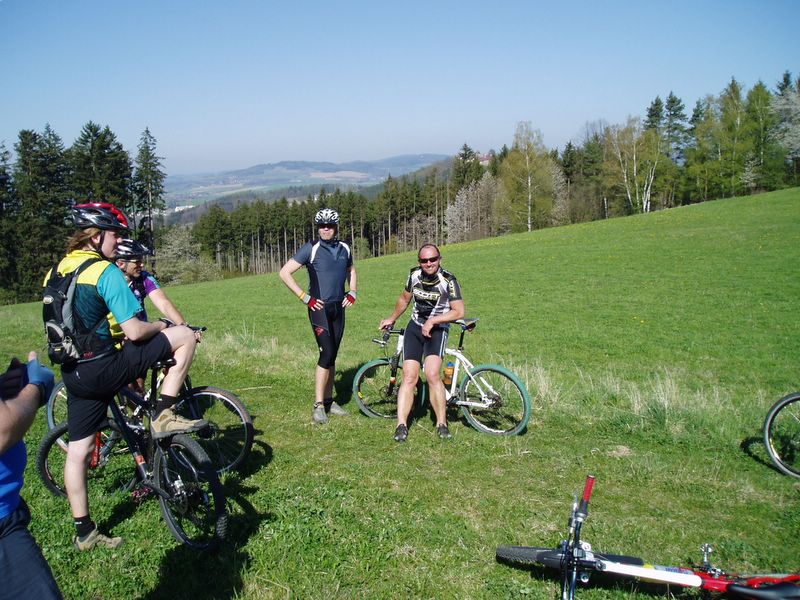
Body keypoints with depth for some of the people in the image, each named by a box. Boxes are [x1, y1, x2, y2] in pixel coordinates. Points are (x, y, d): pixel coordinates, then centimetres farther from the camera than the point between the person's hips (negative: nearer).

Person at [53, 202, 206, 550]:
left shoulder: (58, 271, 12)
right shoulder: (105, 271, -14)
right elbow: (135, 332, -18)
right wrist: (161, 326, 3)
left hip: (73, 374, 9)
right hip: (103, 368, -8)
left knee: (78, 452, 15)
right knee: (185, 335, -3)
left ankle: (84, 533, 27)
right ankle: (164, 417, -1)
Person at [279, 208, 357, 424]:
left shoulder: (344, 248, 9)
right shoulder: (311, 249, -8)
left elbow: (351, 271, 29)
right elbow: (285, 272, -10)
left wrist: (352, 293, 13)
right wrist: (305, 298, -12)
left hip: (338, 308, 6)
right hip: (319, 308, -5)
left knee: (332, 356, 10)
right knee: (327, 353, -14)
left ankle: (329, 401, 20)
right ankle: (318, 405, -8)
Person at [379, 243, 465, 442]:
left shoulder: (448, 281, -14)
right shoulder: (414, 275, -1)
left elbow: (459, 311, -15)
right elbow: (405, 299, 18)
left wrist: (433, 321, -19)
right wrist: (392, 319, 25)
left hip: (437, 330, -3)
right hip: (414, 328, 3)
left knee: (433, 375, -22)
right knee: (409, 377, -8)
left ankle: (442, 424, -8)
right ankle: (401, 425, -6)